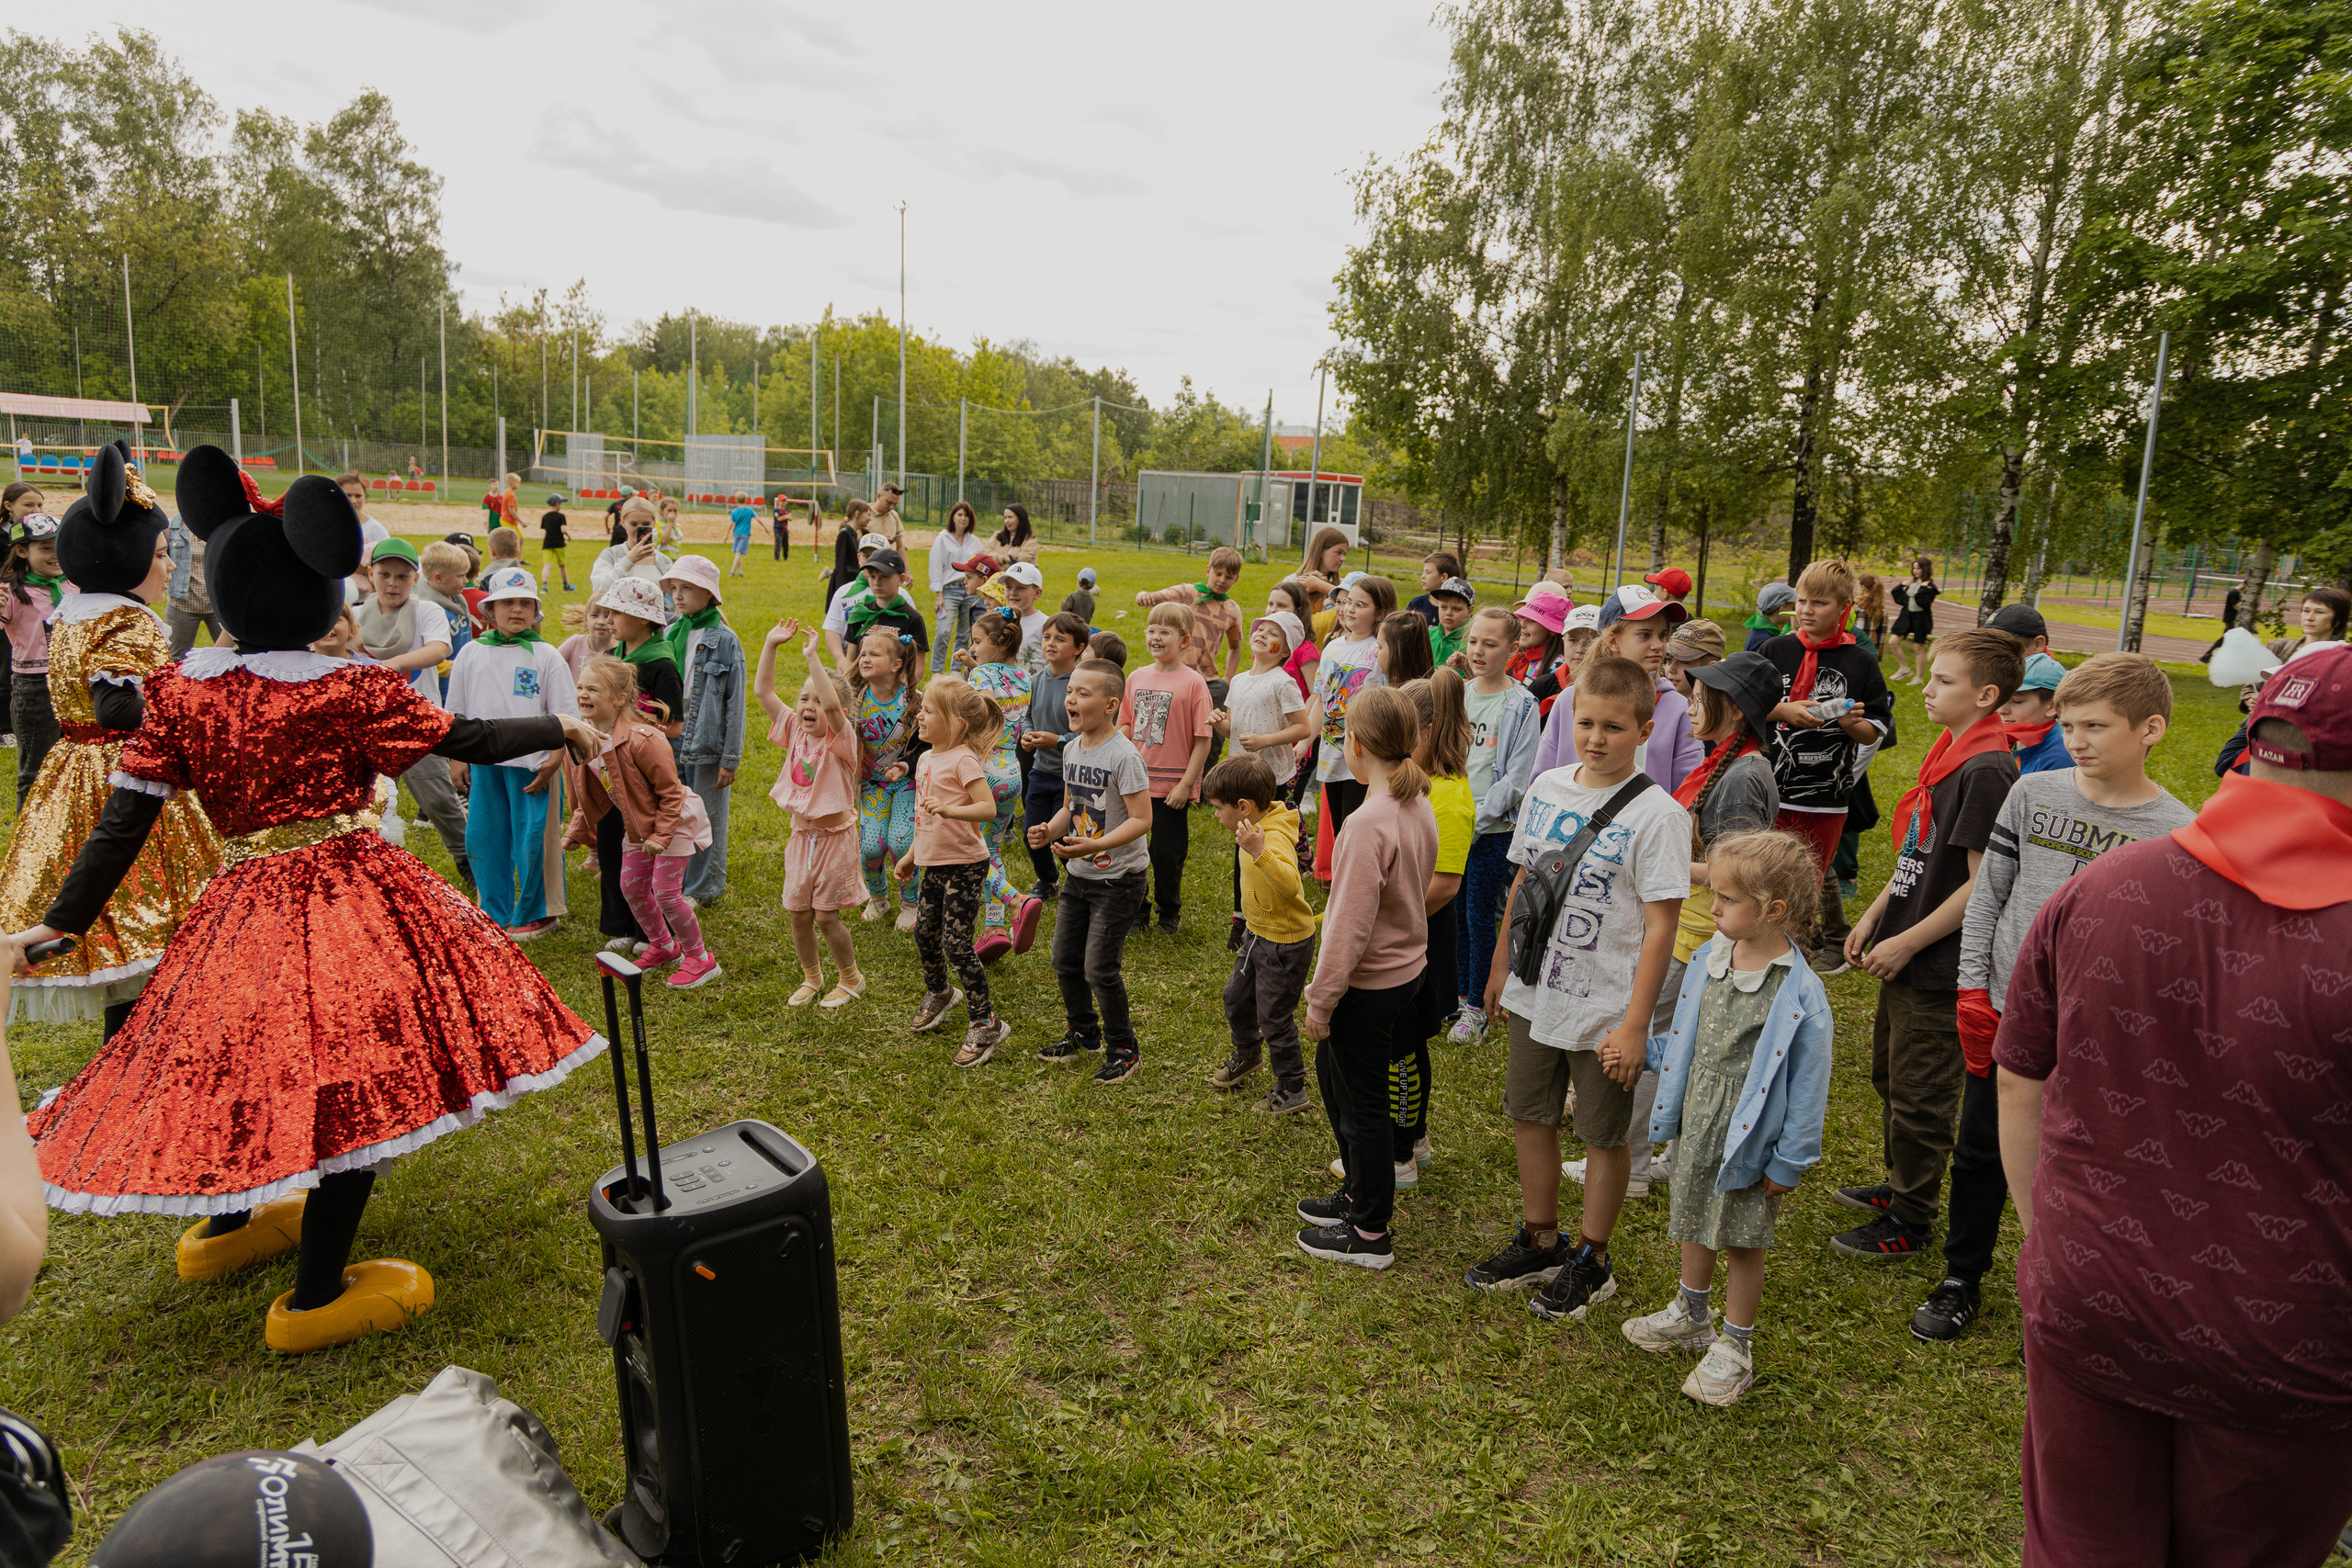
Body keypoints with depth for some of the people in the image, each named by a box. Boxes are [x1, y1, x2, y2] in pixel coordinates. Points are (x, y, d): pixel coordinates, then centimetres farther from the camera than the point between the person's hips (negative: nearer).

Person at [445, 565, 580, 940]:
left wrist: (554, 761, -7)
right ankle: (495, 914, 24)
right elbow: (458, 712, 13)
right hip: (484, 761, 3)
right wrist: (457, 759, 9)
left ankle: (532, 915, 18)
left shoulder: (546, 656, 0)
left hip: (530, 762, -3)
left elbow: (563, 715, 0)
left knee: (530, 842, 0)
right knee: (482, 839, 9)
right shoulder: (472, 653, 7)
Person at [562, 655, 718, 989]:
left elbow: (670, 791, -22)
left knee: (665, 891, -8)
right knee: (631, 887, 12)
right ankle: (664, 947, 34)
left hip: (673, 821, -8)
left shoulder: (642, 739, -29)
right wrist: (577, 830, 4)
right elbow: (589, 795, 9)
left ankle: (700, 959, 8)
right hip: (637, 825, 8)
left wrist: (661, 835, -22)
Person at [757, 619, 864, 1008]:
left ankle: (851, 978, 22)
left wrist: (812, 657, -37)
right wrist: (770, 645, -11)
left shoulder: (841, 737, -15)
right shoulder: (795, 731, 0)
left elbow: (832, 705, -37)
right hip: (801, 834, 6)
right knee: (798, 913, 10)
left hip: (835, 836, -5)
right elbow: (762, 691, -3)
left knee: (825, 915, 1)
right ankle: (811, 978, 30)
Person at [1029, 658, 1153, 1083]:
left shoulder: (1124, 756, -20)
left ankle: (1124, 1049, 15)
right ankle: (1083, 1033, 38)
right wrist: (1049, 831, -5)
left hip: (1119, 878, -8)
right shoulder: (1072, 750, 4)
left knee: (1099, 968, -6)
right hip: (1080, 874, 8)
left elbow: (1141, 818, -22)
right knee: (1065, 961, 15)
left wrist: (1095, 845, -32)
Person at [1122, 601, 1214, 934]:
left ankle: (1169, 912, 28)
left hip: (1172, 786, -4)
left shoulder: (1193, 682, -9)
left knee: (1167, 854, 5)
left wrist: (1185, 785, -14)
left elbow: (1202, 740, -11)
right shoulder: (1137, 678, 6)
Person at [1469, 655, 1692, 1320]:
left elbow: (1660, 926, -16)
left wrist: (1635, 1024, -18)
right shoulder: (1546, 787, 1)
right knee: (1530, 1118, 18)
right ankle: (1540, 1242, 37)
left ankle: (1591, 1260, 30)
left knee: (1604, 1136, 11)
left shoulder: (1656, 814, -16)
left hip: (1605, 1011, -6)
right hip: (1534, 994, 6)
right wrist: (1500, 966, 16)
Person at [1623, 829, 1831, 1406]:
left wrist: (1789, 1163, -12)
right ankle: (1691, 1315, 47)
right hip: (1696, 1126, 6)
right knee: (1696, 1227, 24)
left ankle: (1734, 1348, 33)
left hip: (1748, 1141, -6)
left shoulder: (1800, 996, -24)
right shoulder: (1711, 958, -4)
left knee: (1742, 1242, 13)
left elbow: (1807, 1087, -17)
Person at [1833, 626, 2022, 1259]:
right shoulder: (1948, 756, 8)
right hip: (1906, 960, 10)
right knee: (1890, 1077, 23)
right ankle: (1900, 1187, 40)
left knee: (1920, 1100, 5)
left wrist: (1908, 942, -17)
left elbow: (1982, 883, -22)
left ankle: (1910, 1223, 21)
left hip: (1940, 969, -9)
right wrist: (1874, 918, 12)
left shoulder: (1987, 771, -21)